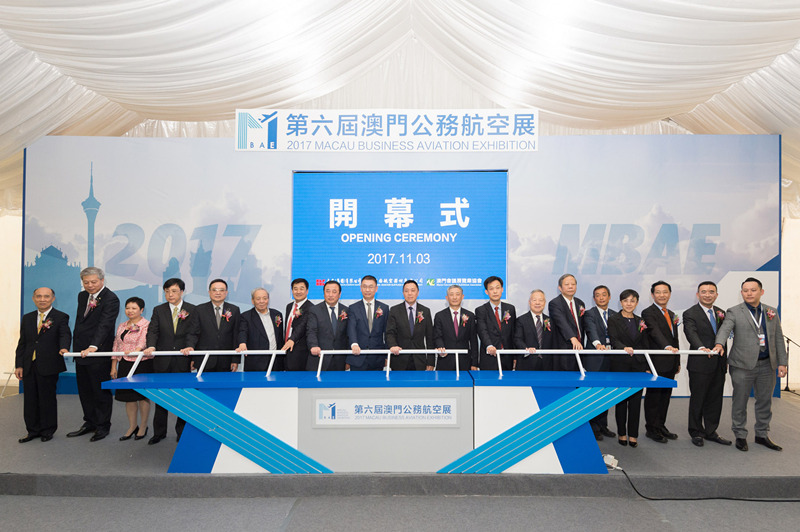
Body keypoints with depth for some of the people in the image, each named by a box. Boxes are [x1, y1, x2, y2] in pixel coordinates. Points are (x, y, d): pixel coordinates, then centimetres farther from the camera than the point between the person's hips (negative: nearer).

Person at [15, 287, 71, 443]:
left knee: (47, 399, 4)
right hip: (28, 366, 5)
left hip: (48, 366, -5)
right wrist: (19, 365, 7)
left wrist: (64, 347, -38)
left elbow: (65, 335, -16)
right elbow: (22, 343, 14)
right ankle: (33, 430, 24)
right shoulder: (27, 318, 13)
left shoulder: (61, 317, -1)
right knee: (30, 399, 10)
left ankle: (48, 430, 18)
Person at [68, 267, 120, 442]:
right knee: (84, 391, 17)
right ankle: (90, 422, 31)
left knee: (101, 391, 3)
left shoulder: (111, 299, -16)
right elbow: (79, 321, 18)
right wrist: (76, 346, 14)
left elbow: (104, 324, -25)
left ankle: (103, 426, 17)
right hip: (81, 352, 8)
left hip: (99, 353, -8)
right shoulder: (82, 296, 10)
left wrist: (93, 346, -36)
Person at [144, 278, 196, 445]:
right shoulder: (158, 310, 7)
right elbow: (153, 331, -3)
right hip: (163, 362, 2)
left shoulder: (191, 310, 2)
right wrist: (151, 346, -24)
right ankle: (159, 432, 22)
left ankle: (182, 431, 20)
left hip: (183, 361, -2)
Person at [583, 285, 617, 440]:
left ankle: (603, 425, 23)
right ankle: (593, 427, 9)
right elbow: (592, 330, -22)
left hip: (610, 358, 5)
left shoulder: (615, 315, 15)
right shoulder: (589, 314, -3)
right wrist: (598, 344, -39)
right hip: (594, 359, -5)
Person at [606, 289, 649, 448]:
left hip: (638, 365, 4)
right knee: (621, 399, 2)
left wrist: (648, 366, 8)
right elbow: (614, 340, -12)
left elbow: (646, 345, 13)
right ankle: (622, 433, 14)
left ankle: (633, 434, 14)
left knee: (636, 399, 4)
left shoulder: (640, 321, 12)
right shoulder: (613, 319, 0)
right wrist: (625, 348, -33)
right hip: (620, 364, -3)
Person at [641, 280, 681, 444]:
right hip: (657, 362, -8)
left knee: (665, 395, 14)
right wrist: (667, 346, -43)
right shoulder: (648, 313, -9)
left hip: (670, 363, 8)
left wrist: (677, 361, 19)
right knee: (653, 396, 1)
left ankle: (661, 426, 25)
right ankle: (651, 429, 11)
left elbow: (674, 339, 20)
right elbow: (655, 332, -26)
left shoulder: (671, 314, 17)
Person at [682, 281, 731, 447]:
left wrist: (725, 359, 14)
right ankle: (696, 433, 17)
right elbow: (691, 333, -22)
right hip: (700, 364, -6)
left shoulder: (720, 312, 13)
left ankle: (711, 432, 26)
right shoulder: (690, 314, -8)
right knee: (697, 400, 4)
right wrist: (701, 348, -41)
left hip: (718, 364, 6)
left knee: (715, 400, 13)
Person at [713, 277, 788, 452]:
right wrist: (719, 344, -39)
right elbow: (725, 329, -19)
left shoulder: (771, 312, 10)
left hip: (767, 365, 4)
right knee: (740, 401, 4)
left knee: (765, 401, 14)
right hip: (743, 365, -4)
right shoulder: (734, 312, -3)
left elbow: (778, 338, 11)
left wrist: (782, 362, 6)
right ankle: (740, 436, 17)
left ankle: (762, 435, 29)